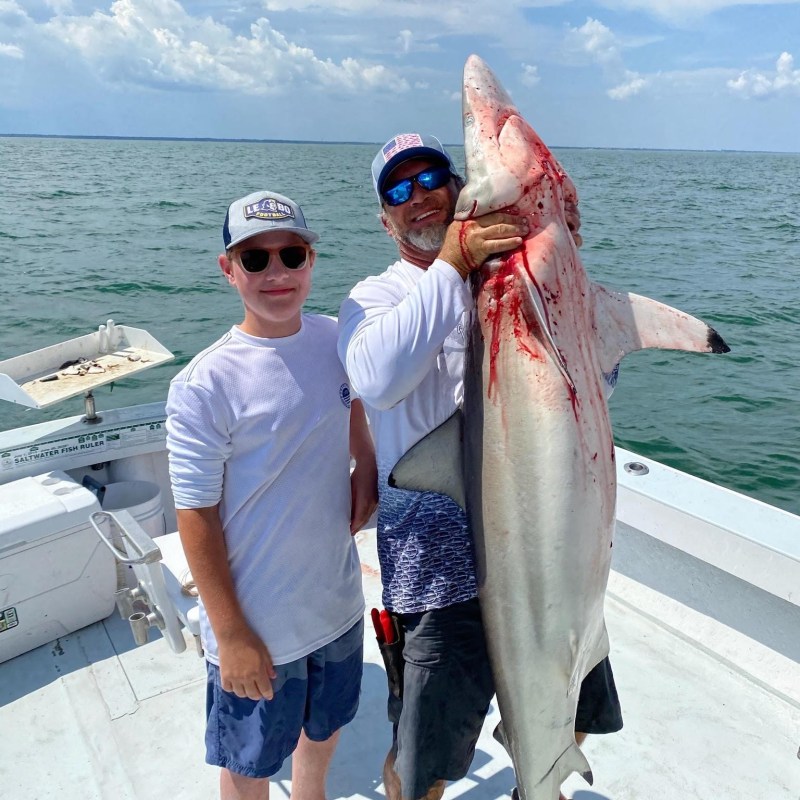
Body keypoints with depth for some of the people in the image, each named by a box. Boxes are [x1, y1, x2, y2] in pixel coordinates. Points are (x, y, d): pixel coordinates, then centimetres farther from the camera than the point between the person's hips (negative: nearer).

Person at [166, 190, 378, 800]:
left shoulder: (336, 339, -7)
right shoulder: (204, 385, -23)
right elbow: (197, 517, -17)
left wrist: (366, 466, -2)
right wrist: (230, 634, -14)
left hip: (338, 601, 5)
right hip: (257, 623, -5)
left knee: (326, 727, 30)